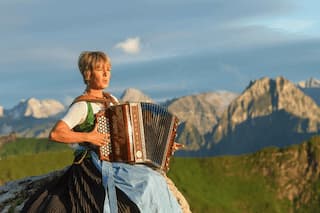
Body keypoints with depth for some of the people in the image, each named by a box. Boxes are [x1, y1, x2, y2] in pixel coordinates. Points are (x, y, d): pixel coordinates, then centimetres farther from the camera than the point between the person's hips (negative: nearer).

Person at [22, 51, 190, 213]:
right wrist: (88, 137, -21)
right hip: (95, 165, -7)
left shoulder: (112, 100, 14)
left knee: (160, 181, -16)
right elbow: (55, 134, -20)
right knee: (148, 183, -26)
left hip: (118, 163, 7)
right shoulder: (82, 105, -9)